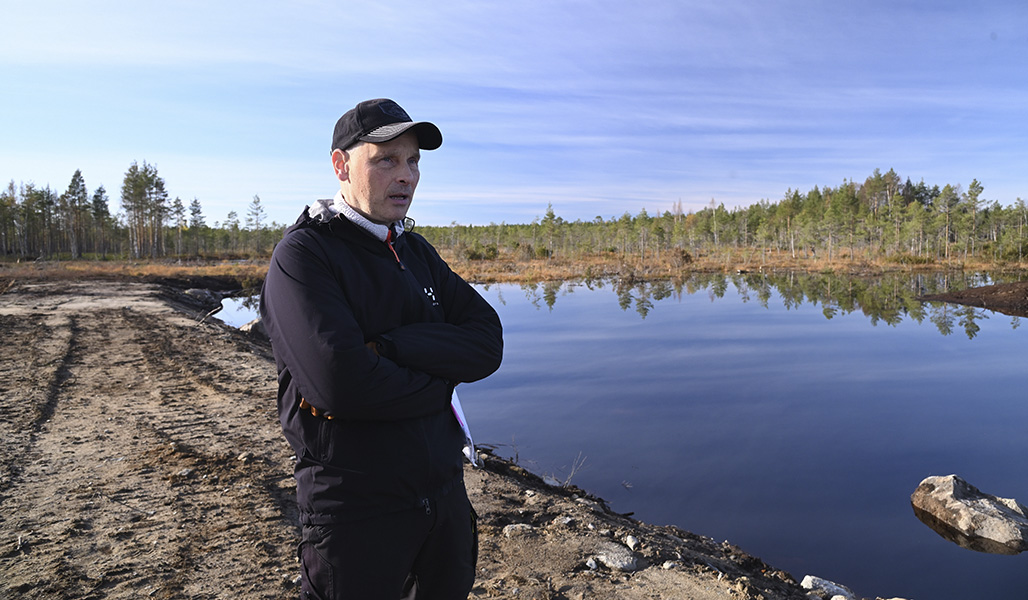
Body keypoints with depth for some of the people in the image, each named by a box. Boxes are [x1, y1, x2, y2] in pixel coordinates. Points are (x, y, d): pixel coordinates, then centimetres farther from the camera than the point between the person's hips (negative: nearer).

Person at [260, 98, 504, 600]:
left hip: (445, 493, 7)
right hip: (355, 507, -6)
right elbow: (340, 381, -28)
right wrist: (438, 381, -11)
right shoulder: (303, 254, -13)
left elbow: (488, 344, -5)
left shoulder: (417, 251, 8)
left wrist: (390, 347, -20)